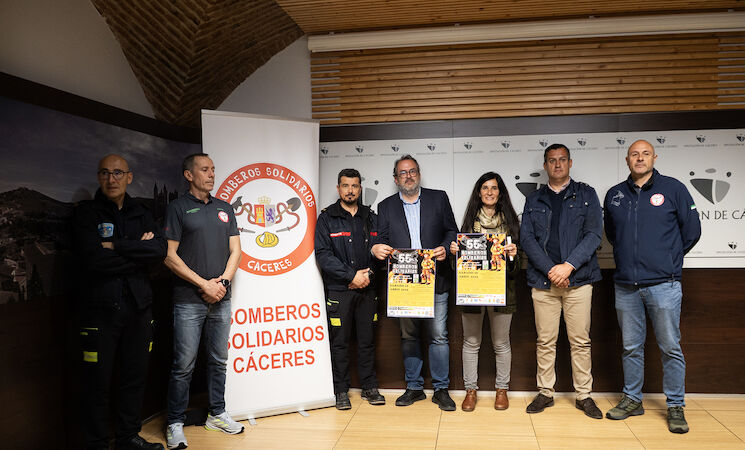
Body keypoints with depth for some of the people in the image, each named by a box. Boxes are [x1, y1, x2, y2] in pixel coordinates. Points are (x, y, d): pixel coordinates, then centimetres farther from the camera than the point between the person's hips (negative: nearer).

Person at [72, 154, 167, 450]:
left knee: (135, 376, 13)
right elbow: (94, 259, -16)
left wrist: (117, 246, -13)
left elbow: (160, 250, -6)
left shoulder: (141, 214, 11)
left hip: (138, 305, 4)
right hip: (100, 306, -4)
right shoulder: (86, 213, -1)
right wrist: (139, 251, -9)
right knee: (97, 381, 3)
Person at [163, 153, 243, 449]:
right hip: (188, 300, -4)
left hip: (221, 300, 5)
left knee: (219, 361, 13)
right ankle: (175, 424, 14)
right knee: (183, 365, 1)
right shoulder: (178, 208, -2)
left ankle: (217, 414, 28)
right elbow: (169, 256, -8)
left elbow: (235, 251, 10)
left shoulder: (224, 208, 13)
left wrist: (222, 281, -6)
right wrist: (204, 284, -13)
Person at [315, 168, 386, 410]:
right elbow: (323, 254, -8)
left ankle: (369, 387, 22)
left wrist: (368, 274, -7)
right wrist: (351, 275, -14)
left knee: (367, 339, 10)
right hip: (338, 289, -3)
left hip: (367, 289, 3)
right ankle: (341, 391, 16)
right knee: (340, 341, 4)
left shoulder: (371, 217, 12)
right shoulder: (327, 218, 1)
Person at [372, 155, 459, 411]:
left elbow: (452, 231, 8)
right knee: (408, 336, 11)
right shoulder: (386, 207, 11)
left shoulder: (438, 198, 8)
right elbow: (381, 241, 8)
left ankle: (441, 389, 14)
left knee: (438, 336, 0)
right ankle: (414, 387, 24)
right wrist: (377, 249, -15)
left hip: (435, 281, -1)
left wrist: (445, 248, -11)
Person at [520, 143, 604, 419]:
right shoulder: (534, 200, 13)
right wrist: (550, 269, -10)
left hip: (578, 279, -1)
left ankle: (584, 396, 17)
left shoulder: (586, 194, 9)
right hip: (543, 280, 1)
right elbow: (526, 238, 3)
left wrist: (568, 265, -13)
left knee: (580, 341, 4)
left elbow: (594, 234, -1)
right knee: (545, 342, 6)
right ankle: (545, 393, 18)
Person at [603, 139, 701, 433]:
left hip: (663, 284, -3)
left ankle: (675, 406, 16)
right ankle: (632, 399, 23)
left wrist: (669, 259, 10)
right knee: (631, 347, 11)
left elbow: (691, 230, 5)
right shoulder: (614, 195, 11)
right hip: (626, 285, 3)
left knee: (670, 347, 3)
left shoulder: (673, 188, 2)